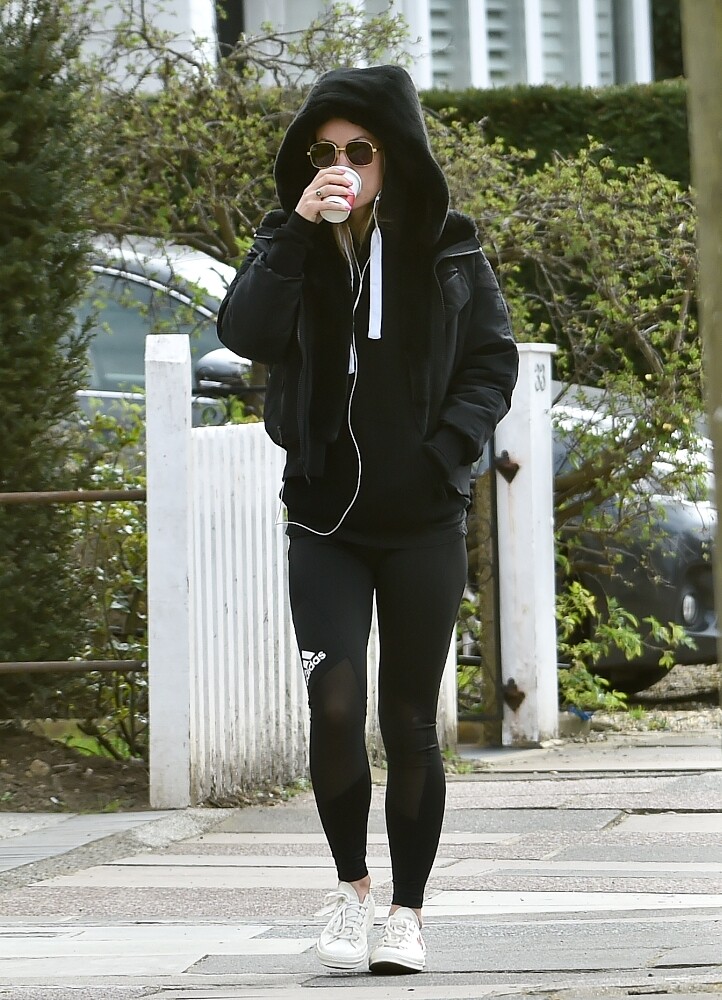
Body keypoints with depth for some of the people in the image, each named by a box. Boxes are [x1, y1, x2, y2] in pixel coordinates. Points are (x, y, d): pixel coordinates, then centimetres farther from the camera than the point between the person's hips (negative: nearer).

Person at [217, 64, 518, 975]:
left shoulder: (447, 251, 1)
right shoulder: (296, 250, 3)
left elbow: (492, 361, 5)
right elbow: (244, 334, -13)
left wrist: (445, 452, -9)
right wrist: (296, 230, -21)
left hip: (423, 524, 0)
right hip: (326, 522, 0)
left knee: (409, 722, 3)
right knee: (334, 704, -15)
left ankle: (406, 913, 14)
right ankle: (351, 885, 5)